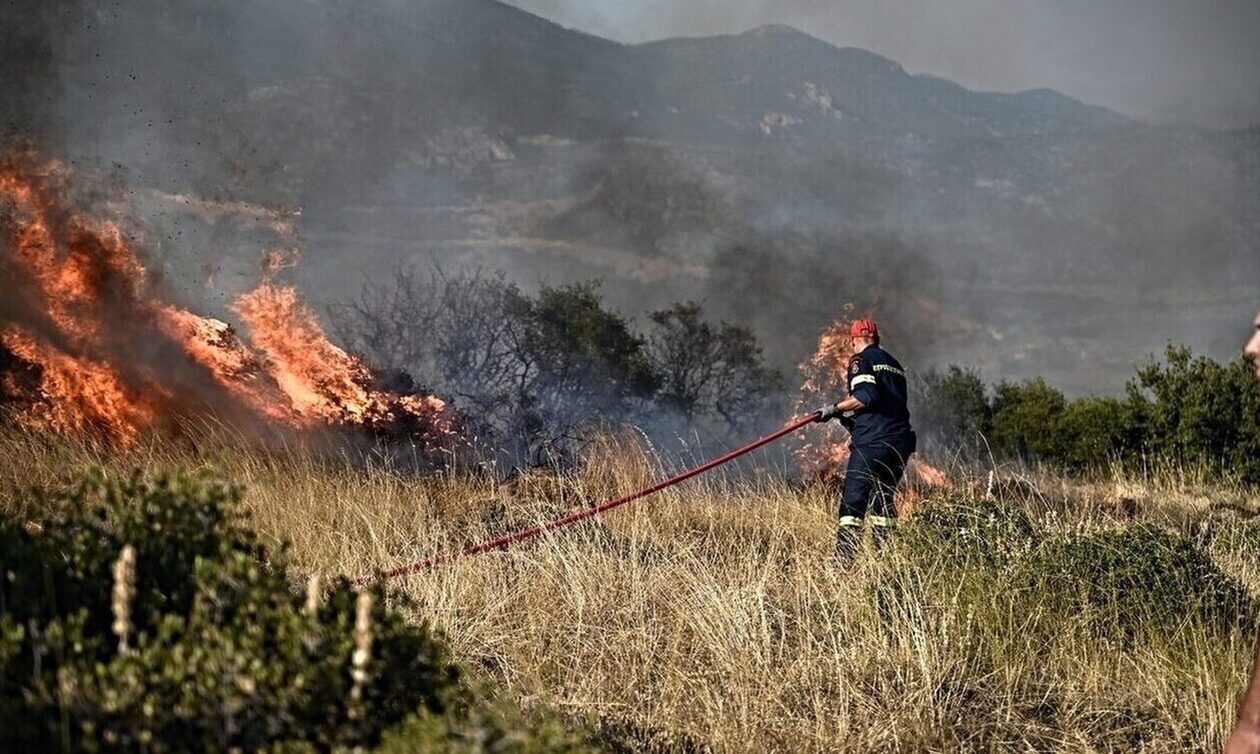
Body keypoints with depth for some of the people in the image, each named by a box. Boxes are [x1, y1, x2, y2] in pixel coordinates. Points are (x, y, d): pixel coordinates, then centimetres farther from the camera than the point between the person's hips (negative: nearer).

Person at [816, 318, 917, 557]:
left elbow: (867, 396, -14)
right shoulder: (894, 363, 24)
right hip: (901, 442, 7)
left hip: (873, 442, -7)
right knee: (883, 498, 17)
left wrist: (836, 409, -6)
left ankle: (844, 559, -20)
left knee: (853, 501, -10)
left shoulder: (861, 360, 1)